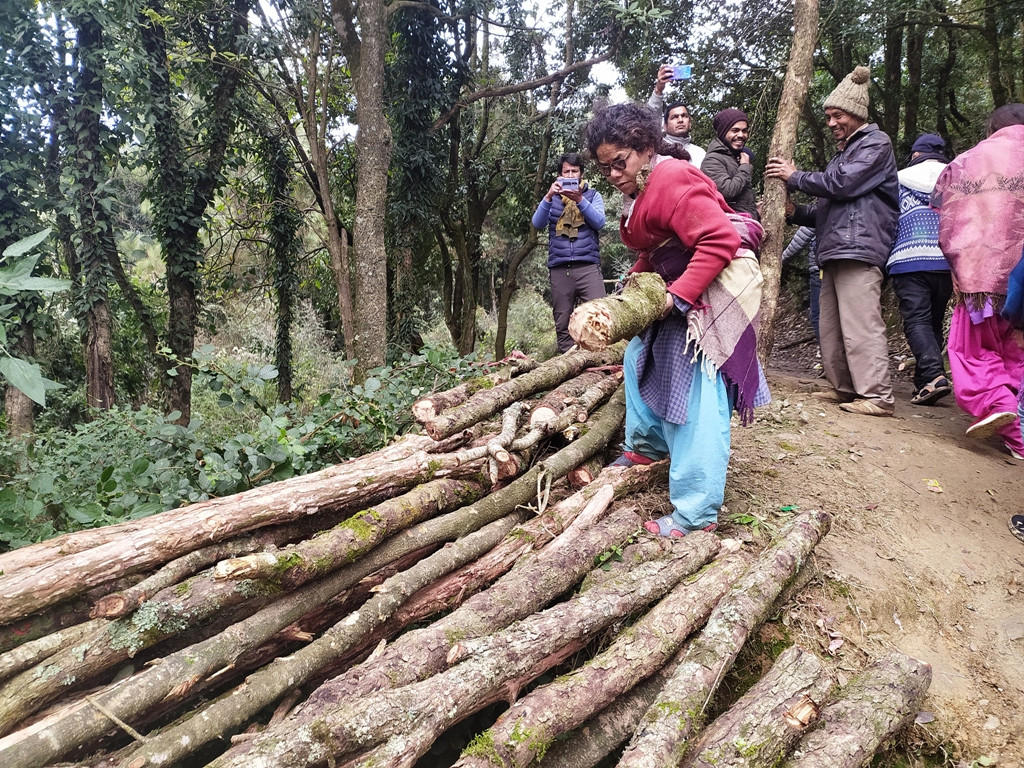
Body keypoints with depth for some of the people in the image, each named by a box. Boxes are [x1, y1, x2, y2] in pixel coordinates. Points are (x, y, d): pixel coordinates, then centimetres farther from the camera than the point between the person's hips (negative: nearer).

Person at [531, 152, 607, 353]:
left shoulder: (593, 195, 15)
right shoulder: (552, 198, 18)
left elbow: (599, 222, -3)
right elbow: (537, 223, 2)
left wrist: (580, 200, -16)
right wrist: (548, 197, -13)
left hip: (588, 266, -1)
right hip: (559, 268, 2)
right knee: (562, 323, -1)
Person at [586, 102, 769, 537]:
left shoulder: (672, 180, -20)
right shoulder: (637, 191, 12)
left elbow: (719, 240, -28)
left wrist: (677, 296, -28)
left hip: (716, 287, -11)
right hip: (681, 286, 11)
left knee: (698, 396, -15)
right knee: (641, 357, 22)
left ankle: (697, 515, -13)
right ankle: (648, 445, 38)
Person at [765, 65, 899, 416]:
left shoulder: (875, 144, 0)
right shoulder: (843, 152, 29)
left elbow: (841, 184, -14)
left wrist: (794, 176, -2)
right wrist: (797, 212, 11)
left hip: (859, 250, -10)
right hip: (834, 254, 10)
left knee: (861, 327, -15)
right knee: (831, 327, 8)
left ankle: (878, 396, -14)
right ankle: (844, 389, 15)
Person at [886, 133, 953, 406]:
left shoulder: (901, 179, 8)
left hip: (910, 260, -3)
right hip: (947, 261, 3)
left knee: (916, 320, -7)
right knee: (934, 321, 11)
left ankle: (934, 375, -26)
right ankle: (923, 382, 13)